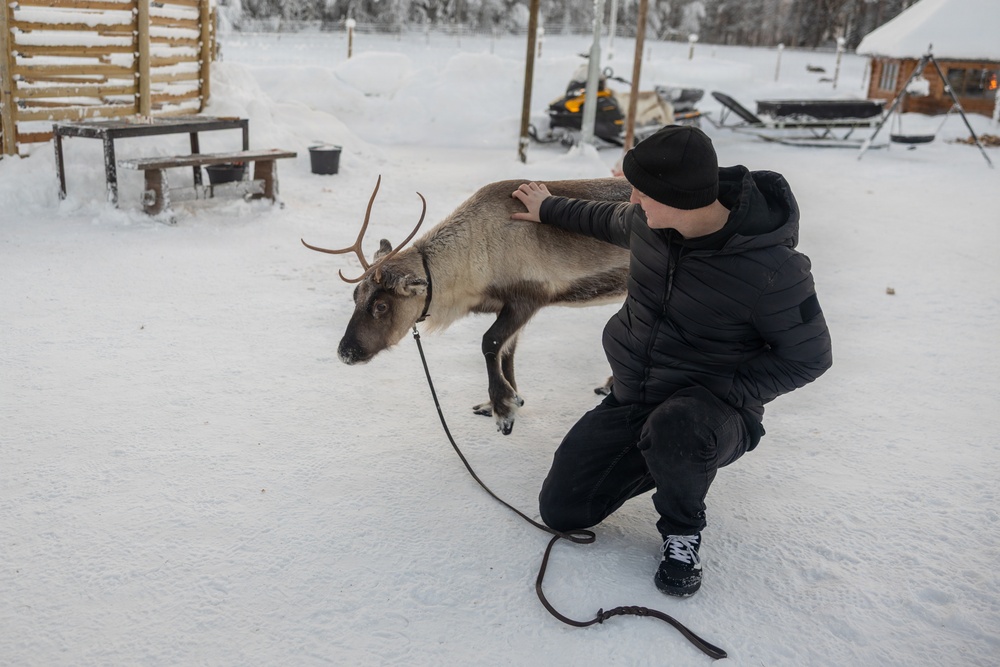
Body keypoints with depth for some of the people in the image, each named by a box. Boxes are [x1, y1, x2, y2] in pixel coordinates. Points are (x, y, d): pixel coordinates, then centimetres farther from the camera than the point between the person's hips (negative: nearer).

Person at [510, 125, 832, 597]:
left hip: (715, 409, -6)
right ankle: (668, 458, 21)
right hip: (629, 400, 6)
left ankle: (682, 530, -8)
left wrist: (721, 392, -24)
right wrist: (549, 210, 29)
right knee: (561, 510, 0)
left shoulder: (771, 270, -27)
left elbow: (808, 357, -15)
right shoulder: (652, 222, -8)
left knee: (671, 430, -42)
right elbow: (615, 223, 17)